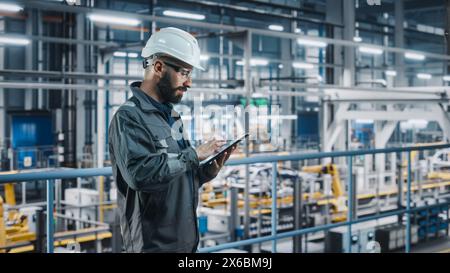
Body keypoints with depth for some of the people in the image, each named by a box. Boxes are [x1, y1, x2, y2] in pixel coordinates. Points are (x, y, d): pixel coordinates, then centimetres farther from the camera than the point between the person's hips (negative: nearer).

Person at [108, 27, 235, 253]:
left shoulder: (172, 116, 12)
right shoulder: (129, 117, -15)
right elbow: (140, 173, -31)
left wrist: (209, 171, -1)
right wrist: (194, 154, -22)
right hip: (154, 244, -8)